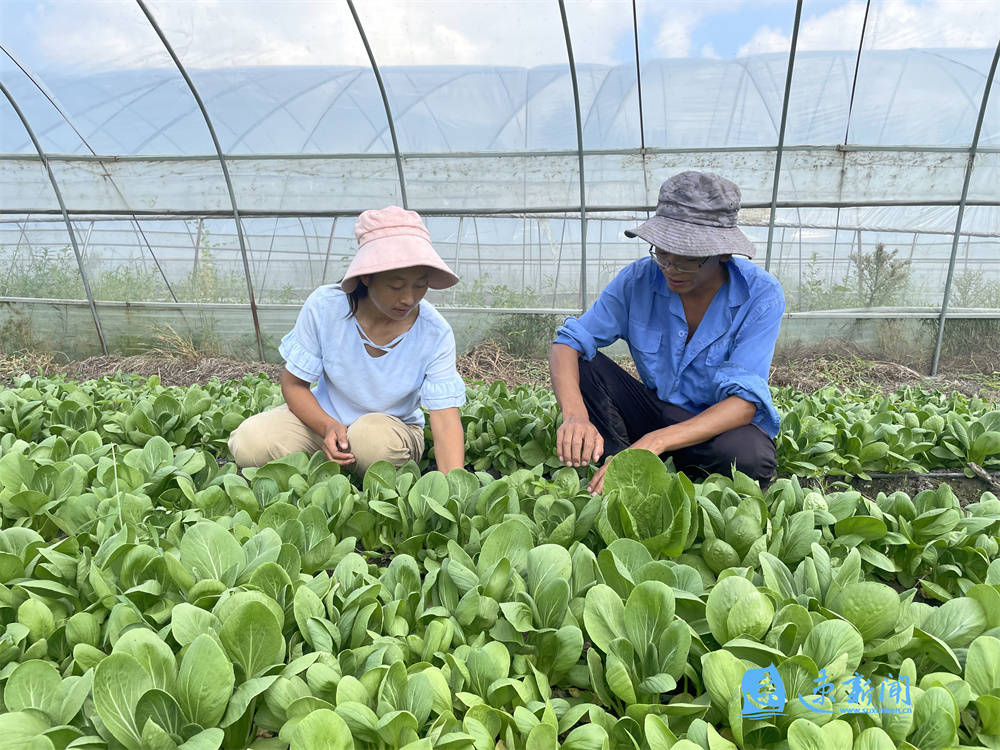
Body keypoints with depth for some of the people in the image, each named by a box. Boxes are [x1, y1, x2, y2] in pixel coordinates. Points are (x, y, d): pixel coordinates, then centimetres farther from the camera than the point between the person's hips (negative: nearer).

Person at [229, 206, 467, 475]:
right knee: (249, 443, -23)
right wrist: (328, 426, -28)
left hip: (394, 426, -1)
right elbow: (293, 383, -8)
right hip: (324, 417, 2)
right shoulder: (324, 307, -19)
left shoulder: (435, 334, -21)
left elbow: (446, 421, -24)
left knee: (372, 438, -37)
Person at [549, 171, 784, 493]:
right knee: (582, 363, -19)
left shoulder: (761, 295, -20)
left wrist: (653, 443, -41)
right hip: (657, 412, 3)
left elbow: (744, 400, -27)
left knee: (748, 454, -38)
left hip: (721, 425, -2)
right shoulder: (639, 279, -12)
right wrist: (574, 415, -38)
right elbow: (568, 342, -16)